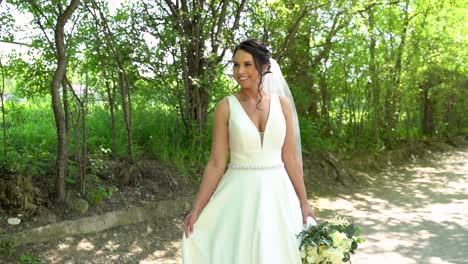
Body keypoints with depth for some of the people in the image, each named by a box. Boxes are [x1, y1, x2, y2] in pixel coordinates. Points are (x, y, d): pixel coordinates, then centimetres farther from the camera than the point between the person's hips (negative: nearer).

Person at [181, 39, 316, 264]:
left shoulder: (282, 104, 1)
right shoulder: (226, 107, -5)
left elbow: (291, 158, 4)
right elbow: (216, 163, -4)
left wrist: (303, 202, 4)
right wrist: (196, 209, -8)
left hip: (277, 194, 2)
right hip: (240, 195, -2)